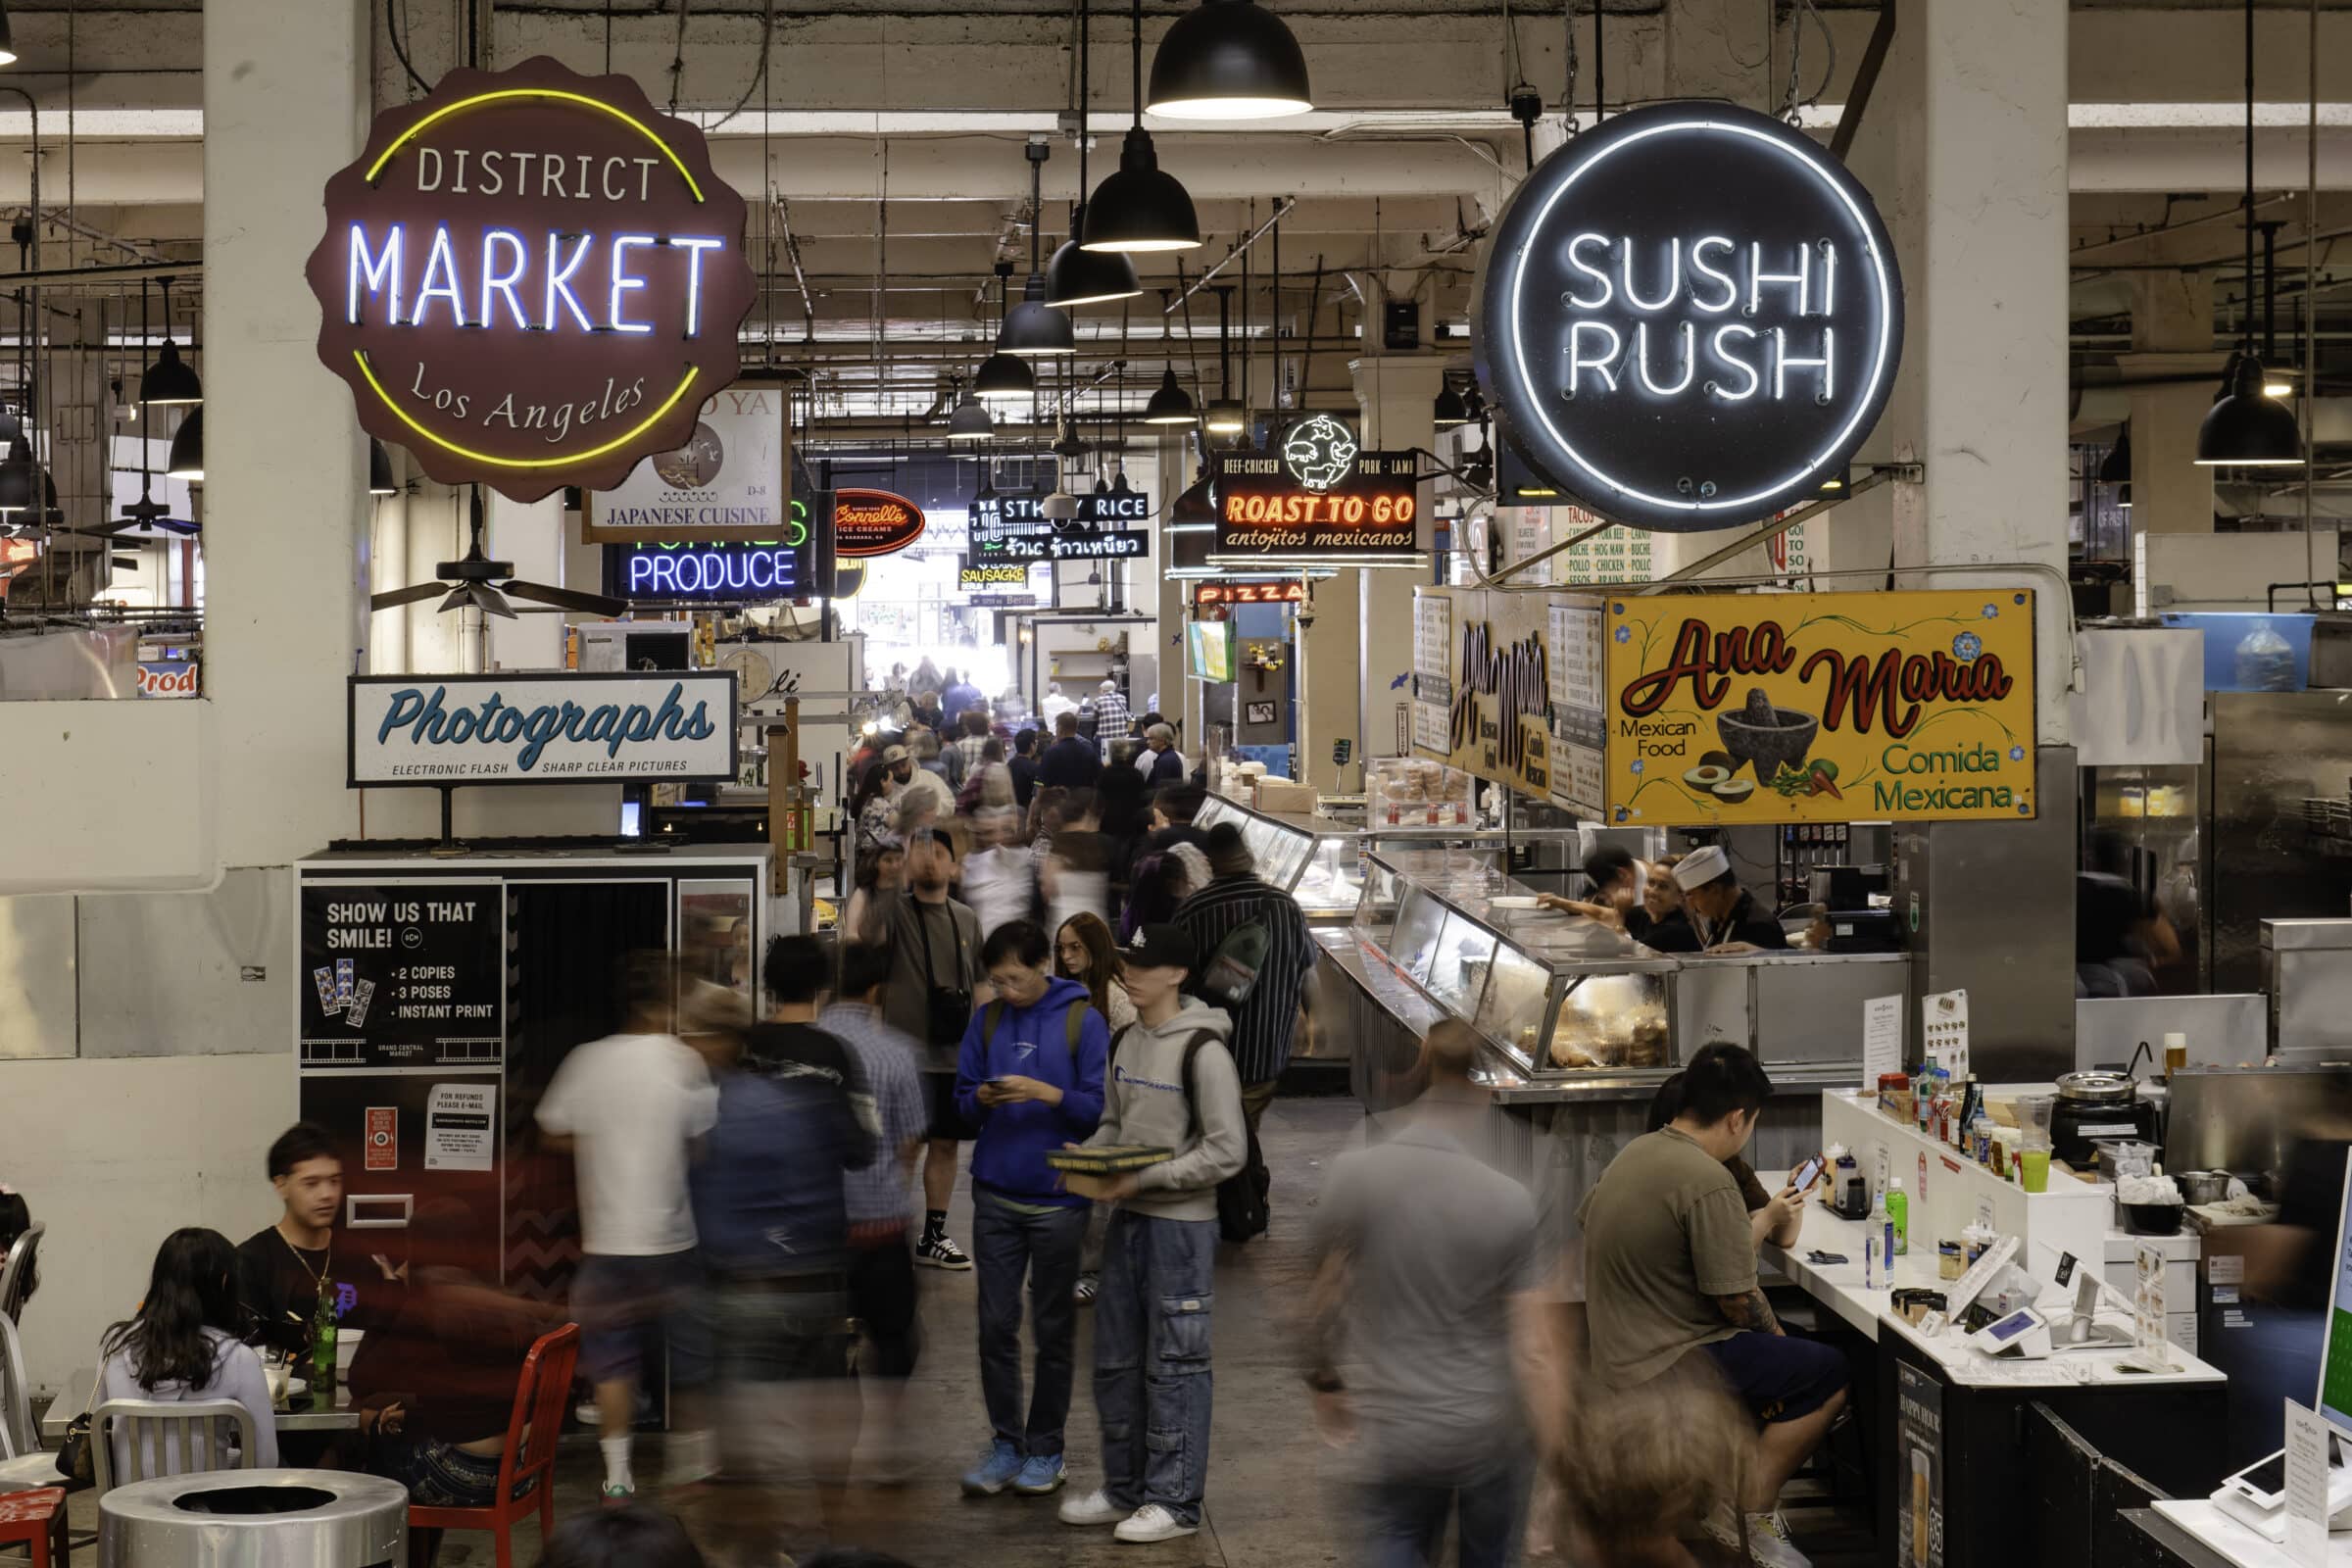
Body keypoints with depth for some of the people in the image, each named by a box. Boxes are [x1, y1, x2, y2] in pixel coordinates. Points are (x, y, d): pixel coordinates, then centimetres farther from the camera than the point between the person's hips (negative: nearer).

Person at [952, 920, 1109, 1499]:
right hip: (995, 1198, 3)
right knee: (996, 1323, 4)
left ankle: (1045, 1449, 16)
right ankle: (1005, 1442, 15)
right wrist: (983, 1098, -12)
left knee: (1053, 1329, 6)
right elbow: (963, 1099, 10)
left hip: (1057, 1202, -3)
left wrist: (1047, 1093, -22)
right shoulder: (986, 1021, 6)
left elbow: (1100, 1107, -7)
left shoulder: (1082, 1021, -5)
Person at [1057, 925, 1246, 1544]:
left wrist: (1145, 1178, -19)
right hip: (1127, 1219, 8)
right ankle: (1125, 1489, 25)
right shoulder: (1128, 1040, 10)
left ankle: (1175, 1501, 7)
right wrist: (1089, 1168, -1)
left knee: (1173, 1365, -1)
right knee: (1115, 1360, 14)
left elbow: (1226, 1151, -16)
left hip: (1180, 1225, -8)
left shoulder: (1202, 1051, -14)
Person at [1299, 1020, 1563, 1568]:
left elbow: (1325, 1295, 3)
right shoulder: (1510, 1201, -12)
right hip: (1490, 1430, 0)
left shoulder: (1352, 1176, -9)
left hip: (1391, 1433, 0)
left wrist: (1324, 1379, 19)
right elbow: (1535, 1348, -11)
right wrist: (1558, 1459, -3)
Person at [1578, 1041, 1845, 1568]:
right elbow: (1737, 1302, -21)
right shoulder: (1709, 1181, -23)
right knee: (1829, 1374, -4)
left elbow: (1586, 1218, 23)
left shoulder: (1635, 1152, 5)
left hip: (1617, 1358, 10)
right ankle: (1751, 1521, -3)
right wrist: (1775, 1335, 2)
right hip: (1668, 1370, -10)